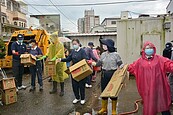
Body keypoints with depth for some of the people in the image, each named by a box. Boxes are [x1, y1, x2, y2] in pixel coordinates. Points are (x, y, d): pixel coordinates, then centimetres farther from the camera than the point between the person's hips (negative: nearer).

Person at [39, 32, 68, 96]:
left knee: (60, 76, -2)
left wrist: (55, 57, -32)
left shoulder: (60, 45, -11)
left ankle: (62, 90, 8)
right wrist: (45, 56, 0)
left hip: (59, 63, -7)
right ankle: (54, 89, 25)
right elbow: (49, 53, 17)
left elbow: (60, 53, -20)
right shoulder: (51, 45, 10)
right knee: (54, 75, 12)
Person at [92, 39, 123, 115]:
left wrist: (121, 66, -24)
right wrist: (93, 63, 7)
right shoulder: (103, 54, 4)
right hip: (104, 74, 5)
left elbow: (120, 64, -4)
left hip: (113, 74, -4)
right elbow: (99, 63, 13)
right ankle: (104, 108, 31)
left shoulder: (116, 54, -9)